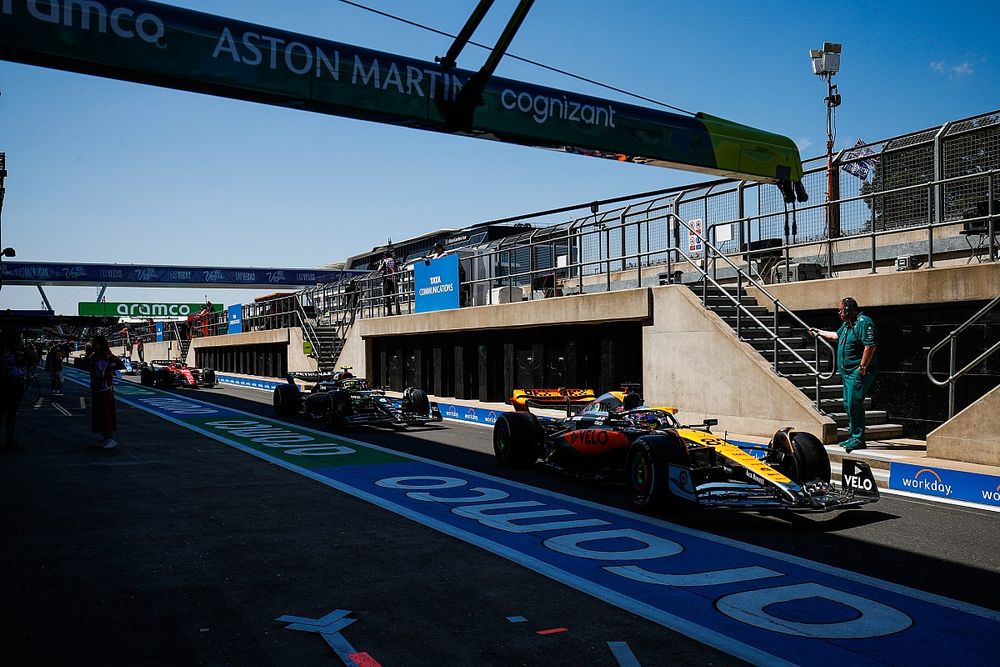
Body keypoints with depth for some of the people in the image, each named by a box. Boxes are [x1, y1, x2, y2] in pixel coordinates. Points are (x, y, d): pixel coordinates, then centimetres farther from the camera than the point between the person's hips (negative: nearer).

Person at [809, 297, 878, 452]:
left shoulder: (864, 322, -14)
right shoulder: (847, 324, 17)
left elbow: (870, 346, -22)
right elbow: (837, 335, 38)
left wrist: (862, 367, -21)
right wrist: (820, 332, 45)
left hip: (859, 372, -10)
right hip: (848, 372, 10)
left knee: (854, 403, -12)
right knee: (848, 404, 13)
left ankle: (858, 439, -8)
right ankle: (853, 436, 22)